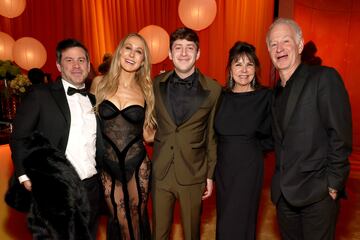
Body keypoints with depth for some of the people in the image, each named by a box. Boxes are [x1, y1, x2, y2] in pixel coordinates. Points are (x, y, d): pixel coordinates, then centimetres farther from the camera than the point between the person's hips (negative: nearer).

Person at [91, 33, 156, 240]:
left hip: (137, 164, 0)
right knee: (121, 222, 12)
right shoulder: (100, 84, -1)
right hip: (108, 166, 0)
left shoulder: (145, 91, -2)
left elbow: (148, 135, -1)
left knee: (137, 219, 17)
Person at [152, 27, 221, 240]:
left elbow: (212, 135, -1)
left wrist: (211, 174, 2)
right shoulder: (157, 84, -1)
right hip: (159, 172, 2)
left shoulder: (213, 90, -7)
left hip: (193, 174, -1)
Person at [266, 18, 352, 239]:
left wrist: (333, 185, -14)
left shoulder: (325, 78, -9)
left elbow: (340, 135, -14)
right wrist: (280, 183, 7)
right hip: (284, 193, 6)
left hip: (317, 193, -6)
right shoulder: (277, 92, 11)